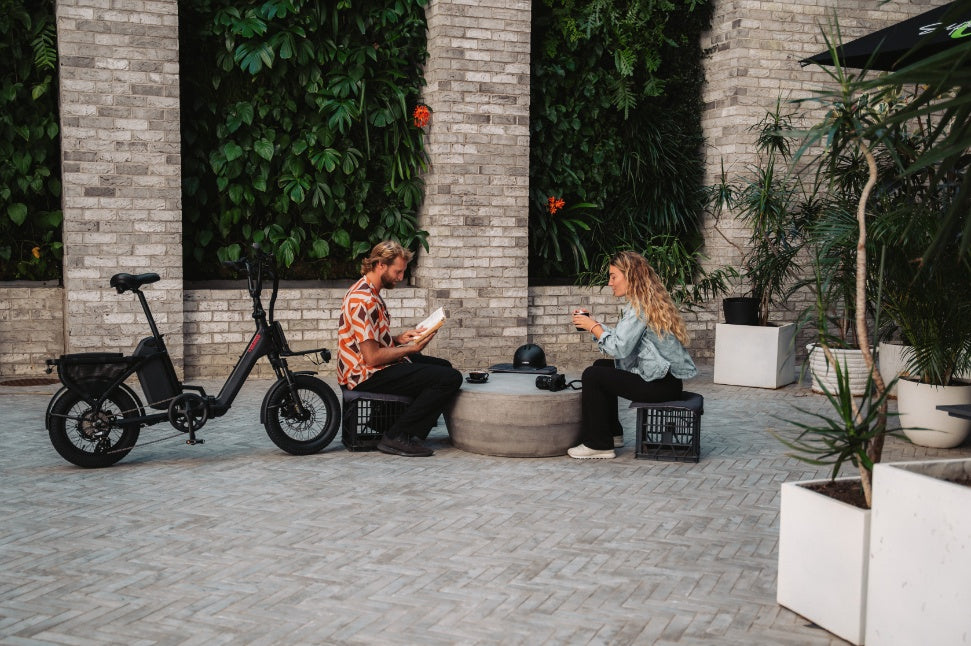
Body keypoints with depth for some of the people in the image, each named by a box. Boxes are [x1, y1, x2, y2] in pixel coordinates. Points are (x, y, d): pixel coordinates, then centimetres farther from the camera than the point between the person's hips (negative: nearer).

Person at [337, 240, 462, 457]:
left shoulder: (366, 292, 13)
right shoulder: (364, 300, -21)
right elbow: (372, 357, -24)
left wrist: (398, 338, 8)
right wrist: (411, 348, -13)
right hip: (368, 376, -11)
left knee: (442, 365, 25)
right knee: (450, 378, -19)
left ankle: (413, 434, 12)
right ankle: (397, 437, -13)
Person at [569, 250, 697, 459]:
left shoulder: (641, 305, -17)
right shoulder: (647, 301, 14)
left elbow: (619, 347, -22)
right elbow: (622, 337, 14)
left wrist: (593, 327, -9)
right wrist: (593, 323, 9)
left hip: (661, 385, -11)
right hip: (663, 377, 11)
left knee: (592, 376, -12)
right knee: (601, 366, 21)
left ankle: (599, 445, -4)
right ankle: (612, 433, 25)